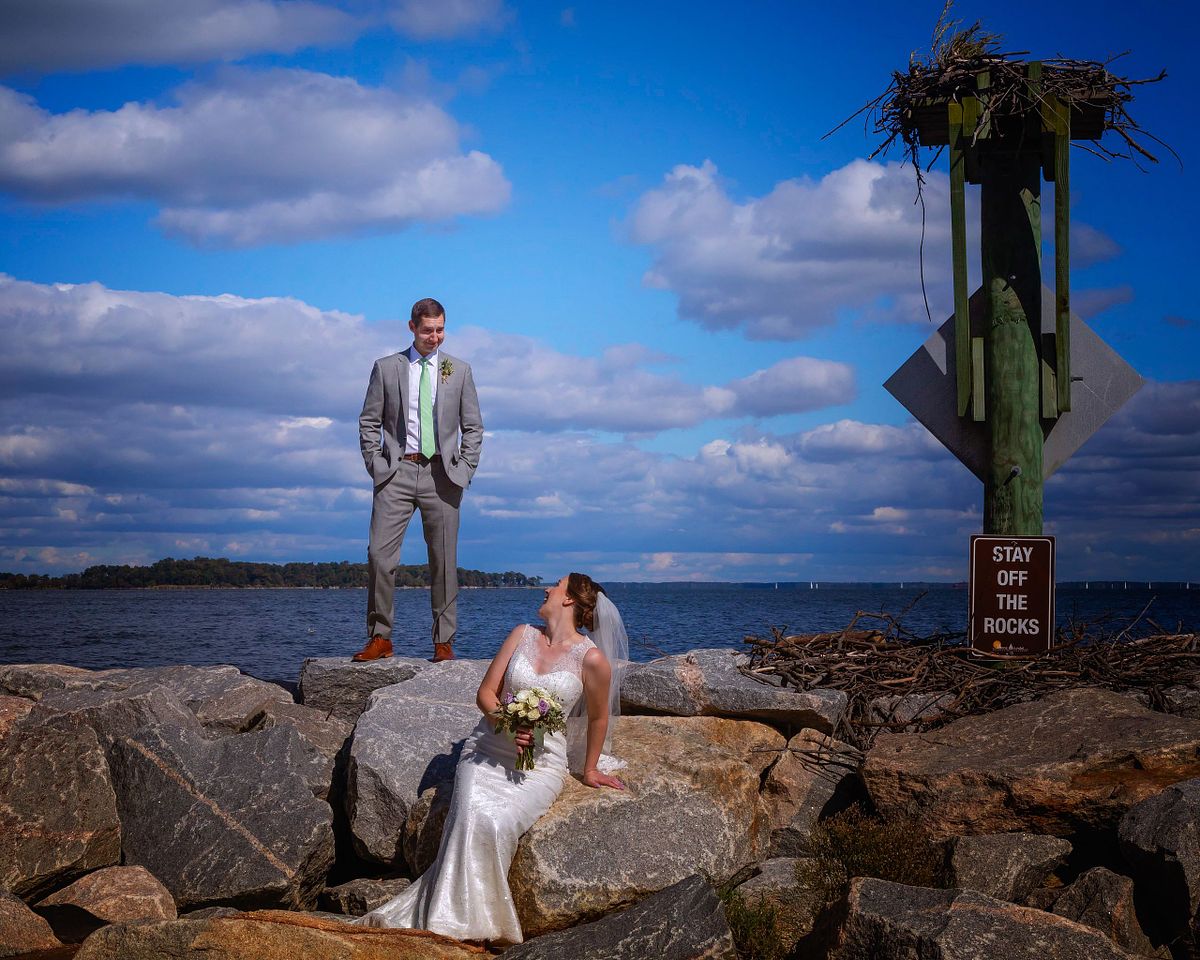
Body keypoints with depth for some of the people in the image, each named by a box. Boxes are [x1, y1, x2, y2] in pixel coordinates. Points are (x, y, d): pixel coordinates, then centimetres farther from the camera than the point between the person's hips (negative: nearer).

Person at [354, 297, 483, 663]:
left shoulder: (459, 370, 10)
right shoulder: (386, 368, 7)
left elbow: (473, 427, 11)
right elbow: (369, 423, 9)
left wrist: (464, 470, 1)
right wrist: (376, 465, -1)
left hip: (441, 475, 1)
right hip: (397, 472, 0)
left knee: (444, 561, 1)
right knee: (379, 554, -9)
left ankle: (444, 642, 7)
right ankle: (380, 637, -1)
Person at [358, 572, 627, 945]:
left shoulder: (592, 658, -5)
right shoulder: (523, 634, 7)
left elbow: (598, 718, 9)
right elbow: (486, 693, 9)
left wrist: (590, 770, 18)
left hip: (541, 763, -3)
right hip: (488, 749, 3)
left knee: (498, 824, -31)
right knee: (472, 818, -28)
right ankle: (457, 925, -26)